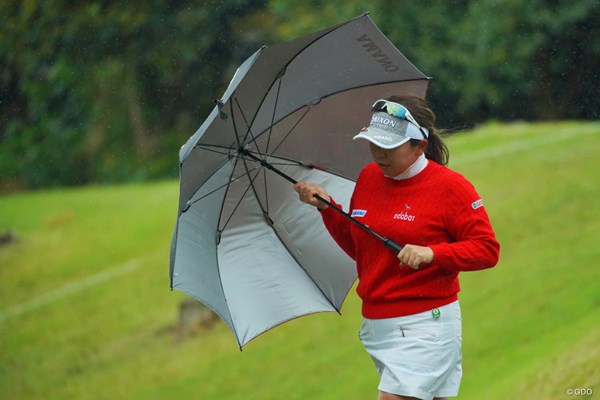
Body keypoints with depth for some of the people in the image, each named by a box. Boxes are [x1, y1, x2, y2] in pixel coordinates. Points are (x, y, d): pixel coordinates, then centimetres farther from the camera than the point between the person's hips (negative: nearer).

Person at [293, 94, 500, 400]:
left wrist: (432, 253, -23)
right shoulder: (369, 177, 9)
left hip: (424, 328, -7)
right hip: (376, 325, 7)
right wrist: (327, 208, 6)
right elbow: (356, 247, 19)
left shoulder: (450, 187, -9)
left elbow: (488, 250, -11)